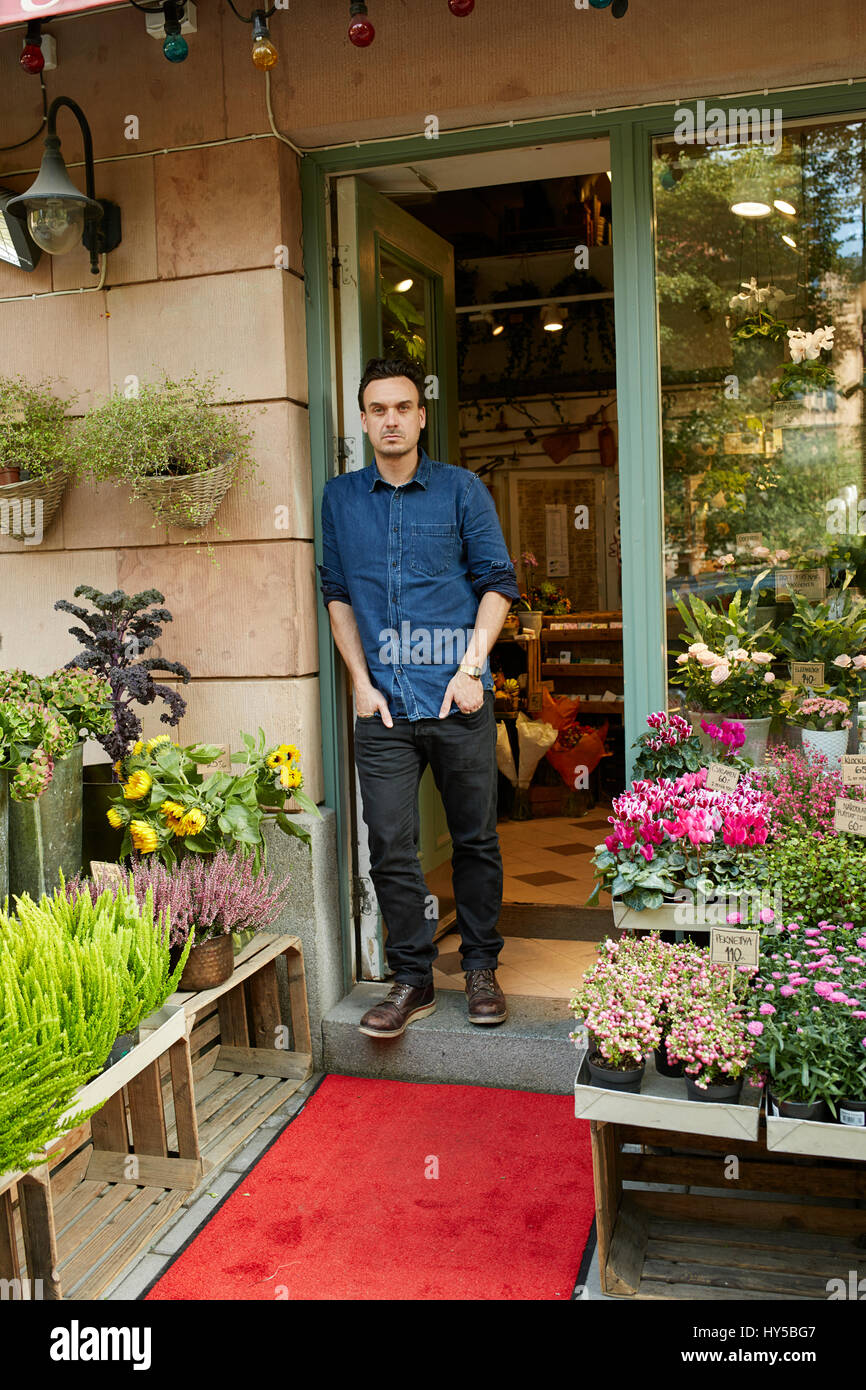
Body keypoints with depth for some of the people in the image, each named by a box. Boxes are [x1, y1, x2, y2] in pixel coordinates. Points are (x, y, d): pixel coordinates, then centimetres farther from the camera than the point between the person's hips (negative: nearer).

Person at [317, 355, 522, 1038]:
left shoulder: (461, 489, 4)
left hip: (458, 699, -1)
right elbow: (337, 595, 13)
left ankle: (481, 968, 23)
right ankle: (412, 979, 16)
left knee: (475, 839, 7)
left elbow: (498, 582, 4)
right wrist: (361, 682, 3)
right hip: (383, 702, 2)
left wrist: (472, 668, -7)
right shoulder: (341, 497, 11)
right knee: (390, 846, 2)